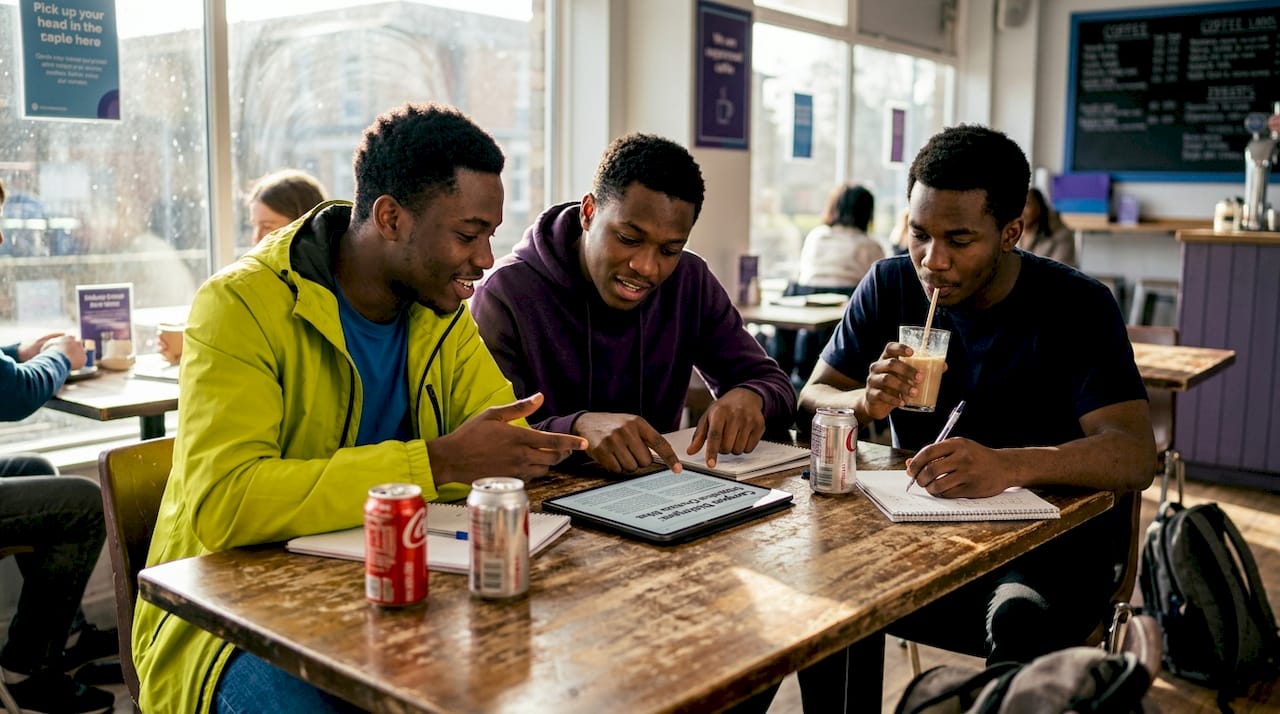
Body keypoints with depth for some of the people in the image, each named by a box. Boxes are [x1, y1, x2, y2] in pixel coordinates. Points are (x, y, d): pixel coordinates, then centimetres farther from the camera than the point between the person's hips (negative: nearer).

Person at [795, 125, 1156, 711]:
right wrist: (867, 402, -25)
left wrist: (1008, 465, -44)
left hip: (1057, 537, -3)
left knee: (1018, 620, -36)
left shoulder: (1076, 306, -12)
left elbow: (1135, 455, -24)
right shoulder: (891, 285, 0)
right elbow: (812, 400, 0)